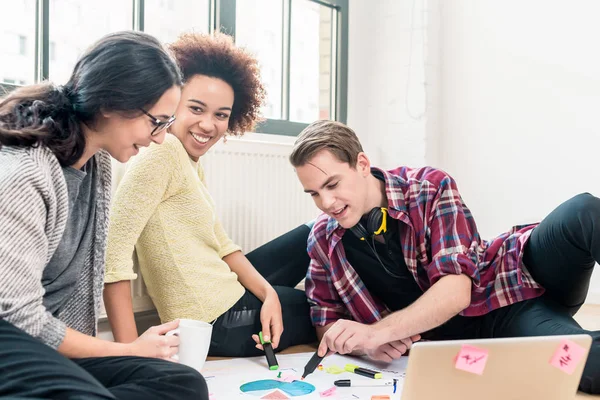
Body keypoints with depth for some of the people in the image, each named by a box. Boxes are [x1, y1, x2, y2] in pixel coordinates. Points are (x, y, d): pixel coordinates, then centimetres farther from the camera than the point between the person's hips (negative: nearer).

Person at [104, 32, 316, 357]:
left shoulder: (190, 163, 8)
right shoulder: (164, 151, -21)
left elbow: (221, 245, 9)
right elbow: (114, 251, -27)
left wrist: (269, 293, -3)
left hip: (229, 295, 9)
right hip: (218, 320, -9)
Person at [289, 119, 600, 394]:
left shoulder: (430, 187, -15)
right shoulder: (323, 240, -5)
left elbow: (456, 292, -24)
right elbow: (326, 325, 4)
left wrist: (376, 331, -35)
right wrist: (366, 344, -18)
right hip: (466, 334, 1)